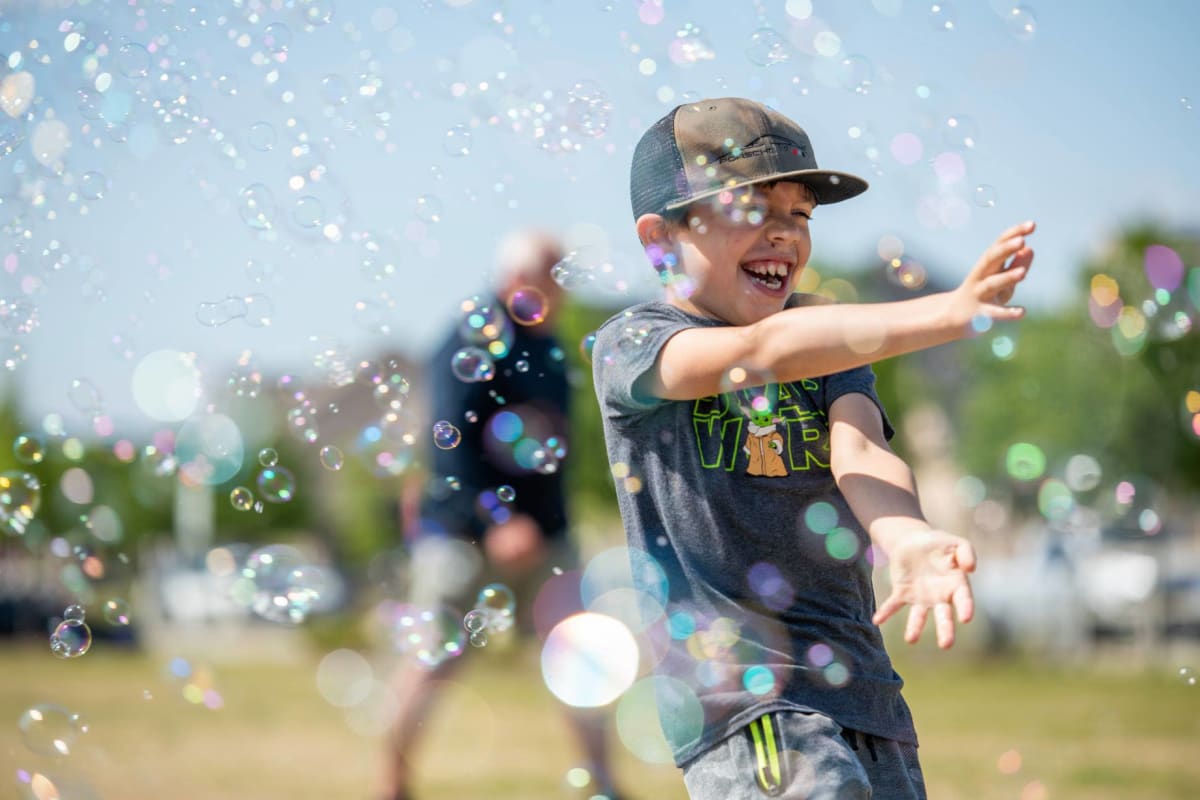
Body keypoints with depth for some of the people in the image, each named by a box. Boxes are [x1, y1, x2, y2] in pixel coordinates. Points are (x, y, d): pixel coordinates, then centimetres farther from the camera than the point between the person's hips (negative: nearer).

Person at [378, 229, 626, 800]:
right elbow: (452, 441, -20)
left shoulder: (547, 347, 9)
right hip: (463, 531, -6)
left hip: (541, 529, 7)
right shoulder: (471, 345, -13)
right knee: (431, 660, -5)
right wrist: (497, 520, -28)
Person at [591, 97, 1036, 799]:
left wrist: (908, 539, -29)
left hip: (859, 683, 6)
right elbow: (763, 352, -21)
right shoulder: (632, 345, -1)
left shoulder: (830, 347, 15)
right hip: (738, 691, -6)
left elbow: (860, 453, -6)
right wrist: (942, 315, -32)